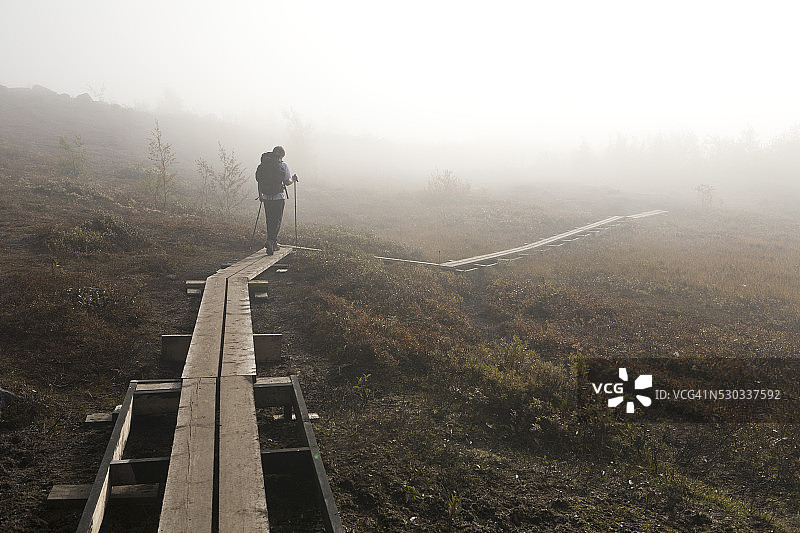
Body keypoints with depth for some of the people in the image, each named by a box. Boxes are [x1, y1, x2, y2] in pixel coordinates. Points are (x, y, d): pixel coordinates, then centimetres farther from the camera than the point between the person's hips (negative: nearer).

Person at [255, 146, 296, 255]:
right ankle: (270, 241, -17)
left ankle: (274, 243, 21)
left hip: (266, 197, 4)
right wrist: (293, 180, 16)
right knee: (277, 220, 1)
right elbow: (287, 182, -6)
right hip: (279, 197, -4)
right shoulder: (283, 165, -6)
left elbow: (259, 181, 10)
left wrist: (260, 195, 20)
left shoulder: (263, 165, 6)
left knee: (269, 220, 14)